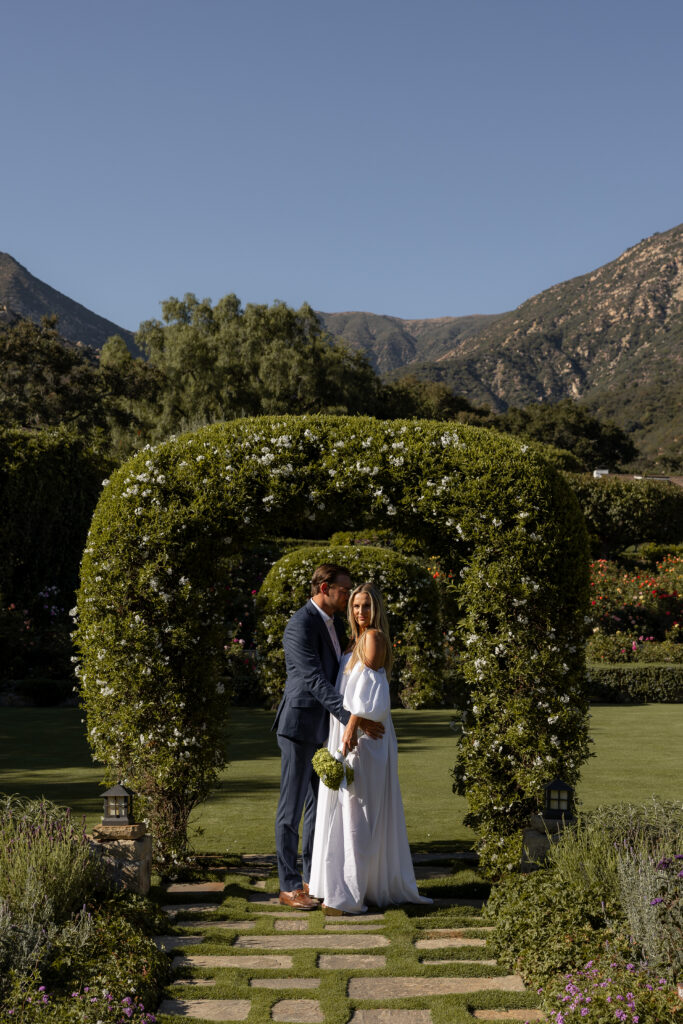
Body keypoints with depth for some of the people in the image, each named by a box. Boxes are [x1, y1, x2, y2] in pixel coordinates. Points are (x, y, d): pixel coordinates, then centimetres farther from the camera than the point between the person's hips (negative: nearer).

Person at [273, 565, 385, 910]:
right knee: (292, 808, -1)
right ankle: (289, 887, 6)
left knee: (320, 804, 13)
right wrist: (351, 718, -33)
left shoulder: (334, 623, 11)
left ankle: (312, 879, 23)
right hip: (299, 726, -9)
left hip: (324, 728, 9)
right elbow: (316, 680, -27)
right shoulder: (300, 626, -18)